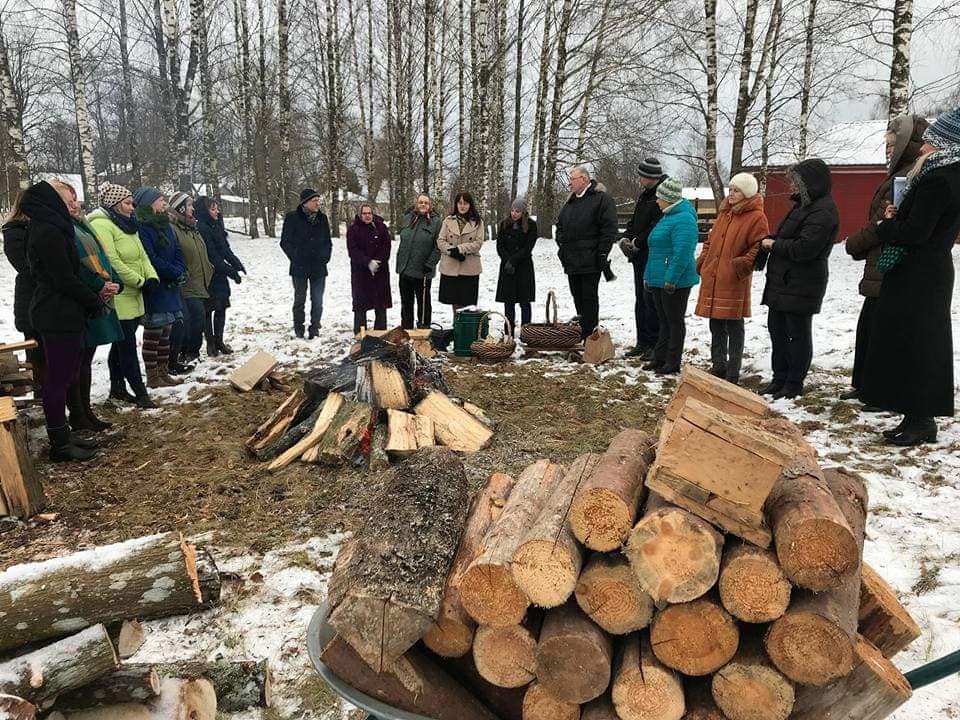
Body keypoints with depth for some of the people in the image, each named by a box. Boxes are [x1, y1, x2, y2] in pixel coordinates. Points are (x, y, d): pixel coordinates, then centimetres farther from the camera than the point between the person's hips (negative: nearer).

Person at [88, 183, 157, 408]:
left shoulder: (126, 225, 17)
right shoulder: (101, 226, -13)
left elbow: (142, 256, 14)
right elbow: (112, 263, -21)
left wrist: (152, 277, -4)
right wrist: (141, 281, -15)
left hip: (132, 297, 9)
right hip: (117, 298, -9)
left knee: (122, 345, 16)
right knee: (127, 346, -4)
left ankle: (117, 388, 27)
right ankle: (140, 392, 1)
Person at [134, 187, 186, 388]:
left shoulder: (165, 225, 14)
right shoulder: (142, 228, -13)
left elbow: (177, 251, 13)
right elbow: (150, 259, -19)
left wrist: (179, 272, -5)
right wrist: (174, 273, -12)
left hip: (170, 287, 8)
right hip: (153, 289, -8)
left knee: (165, 331, 12)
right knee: (153, 333, -2)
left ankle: (163, 372, 21)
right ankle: (152, 376, 5)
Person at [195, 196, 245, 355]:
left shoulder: (217, 226, 12)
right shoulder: (201, 229, -17)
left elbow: (225, 249, 12)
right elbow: (212, 256, -20)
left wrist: (237, 264, -3)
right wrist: (230, 271, -19)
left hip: (220, 276, 8)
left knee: (221, 309, 12)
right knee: (208, 310, 2)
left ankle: (219, 341, 22)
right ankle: (211, 343, 11)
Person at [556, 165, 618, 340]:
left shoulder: (601, 199, -6)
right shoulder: (570, 202, 18)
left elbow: (609, 228, -12)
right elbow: (560, 226, 28)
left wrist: (602, 253, -15)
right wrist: (562, 245, 14)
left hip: (590, 261, -8)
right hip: (571, 260, 8)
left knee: (589, 297, -4)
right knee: (577, 297, 12)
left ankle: (590, 336, 1)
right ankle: (582, 333, 21)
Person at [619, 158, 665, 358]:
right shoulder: (645, 195, 16)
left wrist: (636, 243, -13)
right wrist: (626, 238, 5)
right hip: (640, 256, 9)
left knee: (651, 300, -7)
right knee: (641, 299, 13)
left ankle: (654, 345, 1)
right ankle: (642, 342, 22)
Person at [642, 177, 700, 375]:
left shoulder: (683, 219, -17)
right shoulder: (667, 216, 16)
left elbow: (682, 253, -24)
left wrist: (671, 279, -25)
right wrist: (649, 275, 21)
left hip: (675, 282, -10)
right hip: (659, 280, 10)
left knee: (674, 321, 0)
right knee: (664, 320, 15)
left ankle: (673, 363, 9)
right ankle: (659, 358, 23)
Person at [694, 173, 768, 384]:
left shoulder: (756, 217, -8)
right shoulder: (724, 213, 17)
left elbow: (758, 248, -14)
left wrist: (741, 265, -21)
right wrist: (702, 262, 12)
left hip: (734, 282, -7)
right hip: (712, 279, 7)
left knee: (734, 327, 1)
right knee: (716, 326, 15)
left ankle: (732, 373, 10)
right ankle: (718, 366, 27)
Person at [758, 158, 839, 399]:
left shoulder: (824, 211, -17)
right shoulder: (805, 205, 15)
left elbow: (804, 248, -24)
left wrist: (774, 244, -12)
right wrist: (769, 241, 2)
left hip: (801, 285, -10)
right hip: (782, 280, 10)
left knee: (798, 334, 2)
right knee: (777, 329, 14)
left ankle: (794, 384, 13)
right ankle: (779, 379, 26)